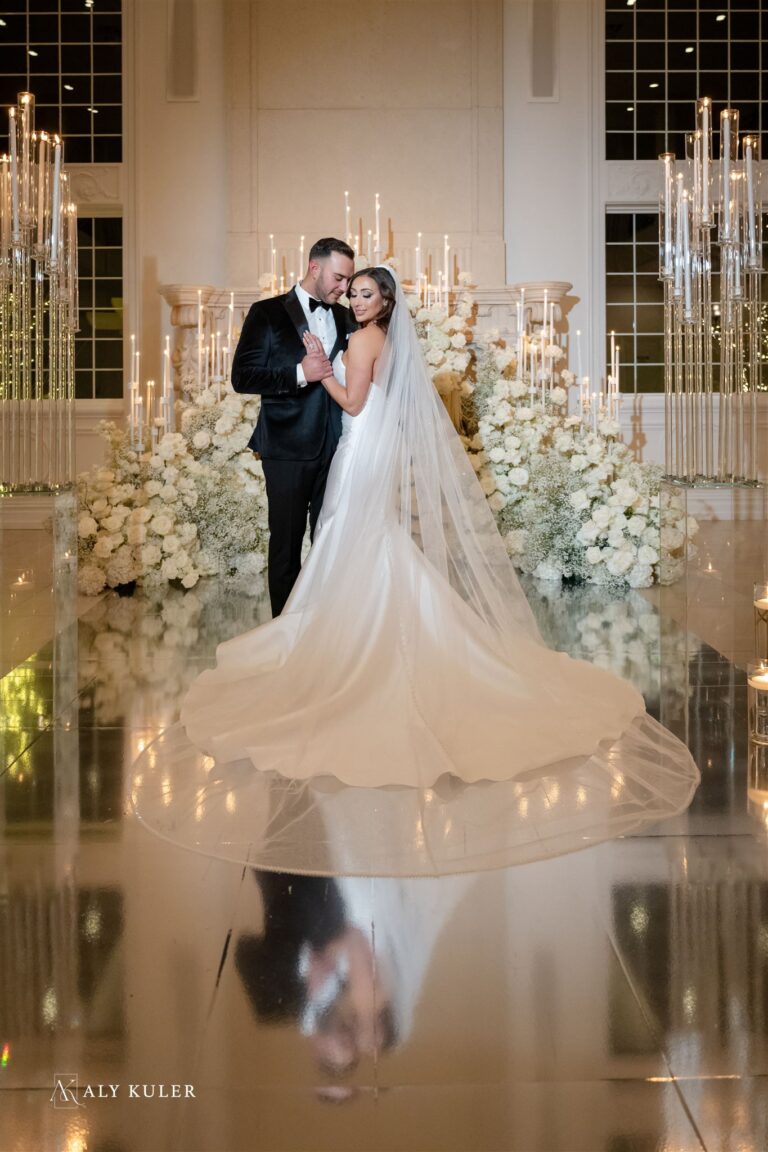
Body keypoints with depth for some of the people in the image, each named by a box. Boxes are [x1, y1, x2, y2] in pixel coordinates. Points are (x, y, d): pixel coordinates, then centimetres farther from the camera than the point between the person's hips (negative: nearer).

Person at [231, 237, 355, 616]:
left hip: (335, 446, 4)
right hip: (289, 447, -4)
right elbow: (242, 377, -9)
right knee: (287, 542, 4)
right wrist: (299, 374, -20)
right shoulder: (267, 313, -3)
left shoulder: (345, 318, 11)